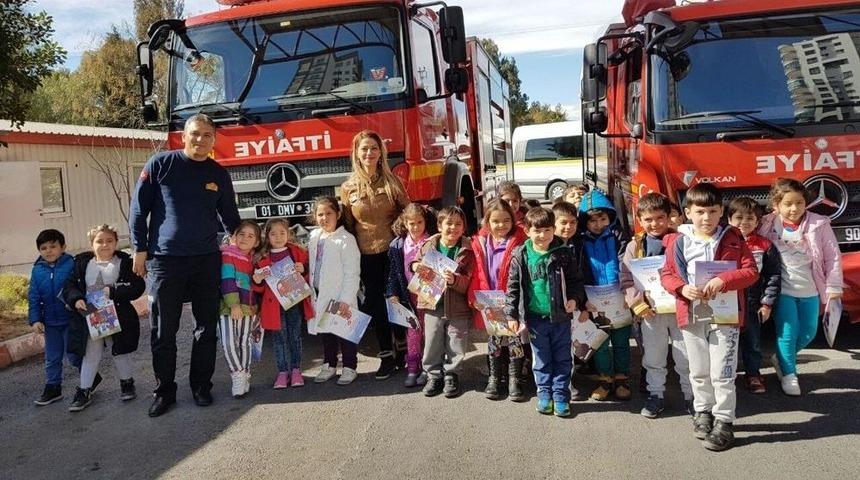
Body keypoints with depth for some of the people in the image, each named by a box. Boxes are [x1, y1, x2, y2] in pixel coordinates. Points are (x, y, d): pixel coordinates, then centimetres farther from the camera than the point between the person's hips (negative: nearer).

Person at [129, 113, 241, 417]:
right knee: (164, 331, 3)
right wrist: (140, 249, -3)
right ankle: (164, 391, 16)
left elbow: (230, 217, 18)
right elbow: (138, 208, 1)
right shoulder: (161, 164, 0)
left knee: (207, 327, 7)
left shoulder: (219, 174, 9)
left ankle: (201, 386, 21)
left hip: (208, 261, 3)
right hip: (165, 260, -2)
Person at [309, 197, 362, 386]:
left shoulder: (346, 239, -14)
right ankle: (329, 365, 32)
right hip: (321, 295, 6)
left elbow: (352, 274, -16)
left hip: (340, 296, -6)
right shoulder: (314, 237, 7)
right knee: (325, 331, 17)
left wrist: (345, 300, -19)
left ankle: (349, 367, 20)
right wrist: (312, 293, 10)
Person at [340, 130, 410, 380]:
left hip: (394, 251, -1)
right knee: (376, 304, 6)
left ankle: (402, 350, 25)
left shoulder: (392, 181, -1)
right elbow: (348, 225, 6)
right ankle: (386, 356, 17)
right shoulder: (348, 187, 1)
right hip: (367, 256, 1)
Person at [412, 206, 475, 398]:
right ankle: (434, 375, 28)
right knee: (432, 343, 11)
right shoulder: (429, 245, -2)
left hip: (457, 306, -1)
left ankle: (452, 375, 28)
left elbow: (466, 281, -12)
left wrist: (454, 280, -31)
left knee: (456, 344, 10)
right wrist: (415, 266, -8)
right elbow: (417, 261, 15)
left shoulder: (467, 251, -7)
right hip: (433, 304, 2)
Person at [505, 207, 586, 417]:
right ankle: (544, 395, 25)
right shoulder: (521, 256, -4)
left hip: (561, 316, 0)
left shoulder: (563, 254, -4)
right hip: (535, 317, 0)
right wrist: (511, 315, -2)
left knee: (562, 359, 9)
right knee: (542, 360, 13)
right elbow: (513, 287, 0)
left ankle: (561, 396, 20)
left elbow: (576, 280, 3)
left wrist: (575, 298, -14)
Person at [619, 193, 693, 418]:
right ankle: (655, 395, 26)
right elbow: (626, 280, -1)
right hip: (651, 311, 1)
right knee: (653, 358, 12)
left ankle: (690, 395, 24)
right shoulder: (635, 246, 1)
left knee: (686, 356, 8)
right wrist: (638, 303, -12)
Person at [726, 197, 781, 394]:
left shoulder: (765, 246, -3)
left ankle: (753, 374, 31)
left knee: (752, 341, 14)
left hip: (752, 304, 1)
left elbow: (773, 276, 0)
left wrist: (767, 303, -4)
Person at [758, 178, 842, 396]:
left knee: (808, 332, 10)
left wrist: (833, 288, -2)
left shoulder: (819, 224, -6)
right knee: (788, 333, -4)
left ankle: (782, 359, 35)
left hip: (809, 290, 2)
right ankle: (788, 374, 16)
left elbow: (832, 257, -1)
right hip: (782, 290, -2)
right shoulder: (767, 226, -6)